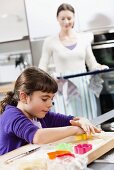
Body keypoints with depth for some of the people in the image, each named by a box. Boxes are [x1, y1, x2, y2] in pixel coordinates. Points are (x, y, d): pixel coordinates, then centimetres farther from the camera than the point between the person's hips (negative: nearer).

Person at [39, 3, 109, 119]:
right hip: (64, 89, -2)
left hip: (84, 87, 3)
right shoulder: (50, 42, 2)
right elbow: (42, 67, 1)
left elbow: (92, 64, 12)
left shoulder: (84, 38, 9)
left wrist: (101, 67, -10)